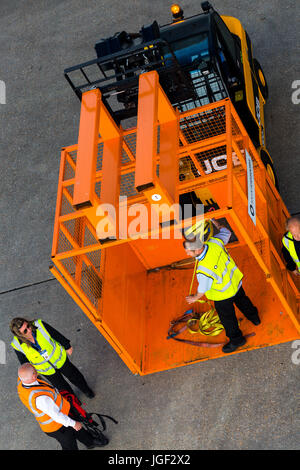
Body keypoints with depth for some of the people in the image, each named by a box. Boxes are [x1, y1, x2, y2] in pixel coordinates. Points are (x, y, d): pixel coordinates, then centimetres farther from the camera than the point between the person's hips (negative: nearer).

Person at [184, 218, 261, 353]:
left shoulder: (203, 270, -43)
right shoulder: (214, 243, -27)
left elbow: (203, 289, -24)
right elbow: (226, 232, -3)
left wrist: (195, 298, -2)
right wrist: (214, 222, 15)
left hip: (223, 294, -6)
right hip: (235, 281, 7)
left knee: (227, 317, 21)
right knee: (241, 299, 35)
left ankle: (236, 339, 45)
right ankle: (254, 317, 62)